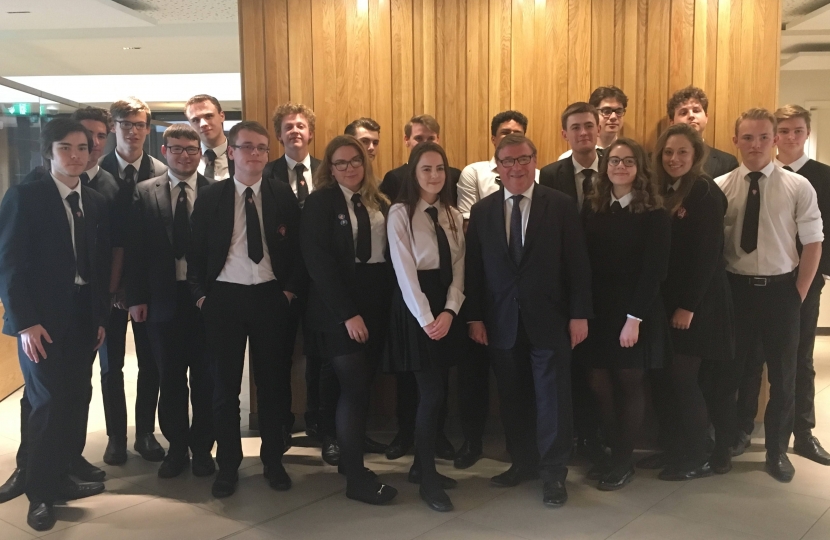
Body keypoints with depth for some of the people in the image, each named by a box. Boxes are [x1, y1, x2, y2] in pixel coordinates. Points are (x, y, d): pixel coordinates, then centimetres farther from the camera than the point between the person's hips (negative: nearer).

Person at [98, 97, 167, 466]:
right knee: (111, 364, 10)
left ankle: (146, 433, 25)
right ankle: (116, 436, 25)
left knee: (151, 363, 9)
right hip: (107, 283, 0)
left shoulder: (161, 174, -3)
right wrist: (109, 280, -11)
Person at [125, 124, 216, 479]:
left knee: (205, 377, 7)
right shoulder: (144, 192, 5)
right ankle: (177, 447, 26)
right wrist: (136, 297, -3)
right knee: (170, 378, 11)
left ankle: (202, 448, 23)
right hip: (163, 299, 2)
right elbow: (135, 249, 2)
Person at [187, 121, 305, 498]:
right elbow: (194, 252, 4)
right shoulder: (209, 197, 2)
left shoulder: (283, 195, 3)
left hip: (271, 297, 1)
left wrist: (292, 290, -3)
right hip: (224, 298, 0)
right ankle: (227, 464, 21)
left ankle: (273, 460, 24)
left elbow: (298, 247, 5)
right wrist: (200, 295, -4)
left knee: (272, 382, 9)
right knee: (225, 385, 7)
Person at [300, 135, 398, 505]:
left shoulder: (379, 203, 12)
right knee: (355, 388, -5)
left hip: (377, 305, 6)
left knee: (362, 386, 11)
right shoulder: (320, 201, -6)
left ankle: (350, 454, 26)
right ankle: (356, 477, 6)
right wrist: (347, 313, -19)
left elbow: (389, 253, 10)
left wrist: (390, 302, -3)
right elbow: (318, 260, -15)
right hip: (338, 309, -6)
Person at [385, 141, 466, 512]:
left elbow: (458, 268, 5)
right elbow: (404, 272, -13)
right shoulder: (400, 213, -7)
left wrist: (449, 311, -9)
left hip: (446, 308, 6)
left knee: (436, 390, 10)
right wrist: (426, 318, -18)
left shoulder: (454, 216, 10)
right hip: (414, 307, -6)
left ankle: (421, 466, 26)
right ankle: (428, 479, 8)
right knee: (432, 393, -7)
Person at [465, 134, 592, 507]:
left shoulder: (561, 206, -2)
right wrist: (475, 317, 0)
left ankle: (554, 472, 18)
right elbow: (474, 269, 5)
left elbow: (577, 264, -3)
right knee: (512, 398, 13)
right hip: (501, 322, 3)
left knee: (552, 397, 4)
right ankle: (523, 462, 29)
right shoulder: (482, 211, 5)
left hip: (549, 319, -2)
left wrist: (579, 314, -7)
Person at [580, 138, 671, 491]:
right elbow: (586, 264, 3)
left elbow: (654, 270, -12)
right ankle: (614, 452, 23)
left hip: (637, 312, -4)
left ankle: (624, 461, 19)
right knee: (600, 384, 5)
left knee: (630, 384, 6)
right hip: (599, 311, 4)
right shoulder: (594, 210, 6)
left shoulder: (654, 214, -6)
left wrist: (634, 318, -16)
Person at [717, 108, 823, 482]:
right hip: (735, 288, 0)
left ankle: (777, 449, 30)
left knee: (783, 374, 11)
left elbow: (813, 243, -1)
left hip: (781, 289, 0)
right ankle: (725, 439, 30)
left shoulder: (798, 187, -3)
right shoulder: (719, 187, -3)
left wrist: (798, 294, -4)